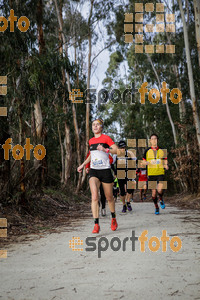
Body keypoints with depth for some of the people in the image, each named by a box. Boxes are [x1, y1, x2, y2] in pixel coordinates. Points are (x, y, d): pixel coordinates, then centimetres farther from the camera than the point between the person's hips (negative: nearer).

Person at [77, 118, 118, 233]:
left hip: (105, 170, -3)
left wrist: (105, 150, -25)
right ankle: (96, 224, -16)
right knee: (94, 196, -16)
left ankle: (113, 219, 34)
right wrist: (83, 165, 21)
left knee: (109, 197, 8)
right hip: (93, 171, 3)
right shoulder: (91, 141, 14)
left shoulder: (106, 138, -2)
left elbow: (117, 150, -10)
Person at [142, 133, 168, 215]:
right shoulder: (147, 151, 5)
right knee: (153, 192, 4)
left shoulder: (162, 150, 7)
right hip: (151, 174, 1)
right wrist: (147, 163, -12)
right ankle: (156, 207, 23)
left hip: (160, 173, -1)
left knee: (160, 190, -19)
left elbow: (165, 161, 15)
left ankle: (161, 199, 13)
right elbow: (143, 162, 11)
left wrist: (166, 165, -7)